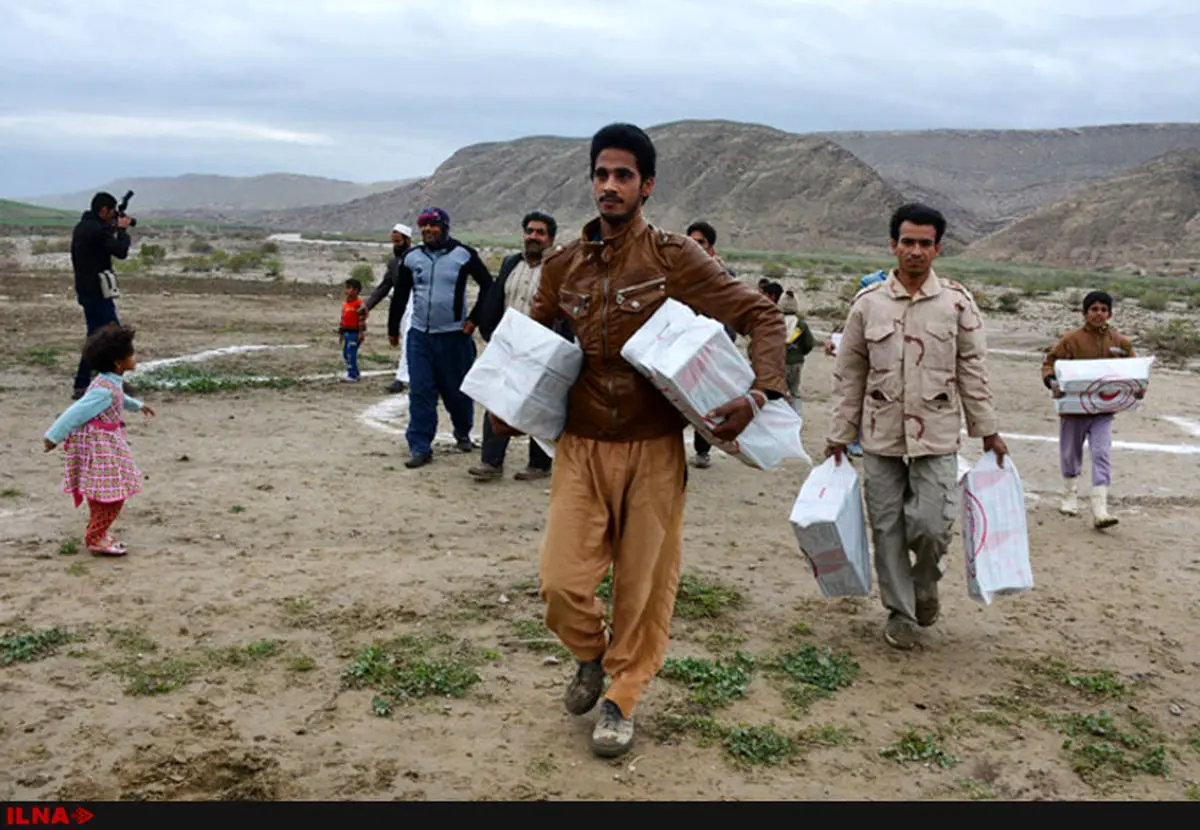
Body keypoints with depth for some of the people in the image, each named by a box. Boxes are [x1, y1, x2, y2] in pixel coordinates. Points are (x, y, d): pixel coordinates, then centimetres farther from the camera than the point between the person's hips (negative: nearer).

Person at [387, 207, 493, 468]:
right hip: (419, 336, 3)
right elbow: (400, 295, 16)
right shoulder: (411, 258, 7)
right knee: (420, 392, -2)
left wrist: (474, 319, -3)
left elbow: (487, 286, 2)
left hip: (454, 336, -2)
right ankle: (420, 448, 4)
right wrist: (393, 327, 16)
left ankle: (463, 434, 34)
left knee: (457, 390, 8)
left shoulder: (464, 255, -3)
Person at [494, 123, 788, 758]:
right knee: (562, 580, -4)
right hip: (580, 446, 2)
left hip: (653, 449, -2)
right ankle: (591, 656, 30)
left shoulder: (674, 258, -7)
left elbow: (761, 317, -8)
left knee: (643, 583, 7)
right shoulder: (563, 265, 5)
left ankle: (621, 696, 30)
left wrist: (759, 394, -24)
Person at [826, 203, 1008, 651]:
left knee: (931, 524, -8)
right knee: (887, 528, 6)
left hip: (937, 435, -1)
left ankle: (924, 585, 24)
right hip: (881, 436, 1)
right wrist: (839, 435, 6)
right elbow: (849, 375, 6)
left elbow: (973, 373, 6)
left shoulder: (958, 302, 1)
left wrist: (988, 431, 6)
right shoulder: (868, 303, 2)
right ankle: (899, 610, 23)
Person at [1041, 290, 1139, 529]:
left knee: (1101, 455, -9)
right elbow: (1049, 363, -4)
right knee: (1071, 454, 14)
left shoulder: (1121, 343, 3)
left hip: (1103, 410, 1)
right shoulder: (1071, 340, -7)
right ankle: (1070, 496, 39)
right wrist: (1052, 382, -24)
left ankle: (1100, 510, -11)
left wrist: (1138, 388, -7)